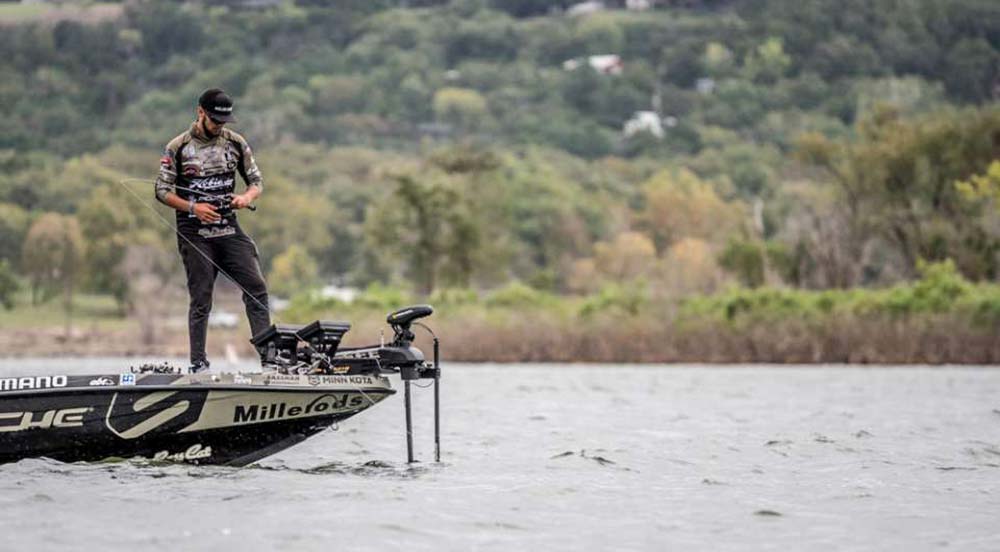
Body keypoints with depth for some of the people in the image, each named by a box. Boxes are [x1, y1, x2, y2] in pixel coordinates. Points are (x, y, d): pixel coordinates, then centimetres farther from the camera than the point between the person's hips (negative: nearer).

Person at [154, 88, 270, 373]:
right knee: (201, 299, -2)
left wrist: (247, 197, -10)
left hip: (230, 229, 3)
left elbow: (257, 181, 13)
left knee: (256, 288, -9)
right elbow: (162, 191, 0)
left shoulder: (235, 143, 7)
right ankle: (198, 364, 5)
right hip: (195, 234, -3)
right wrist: (193, 207, -14)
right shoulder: (178, 147, -2)